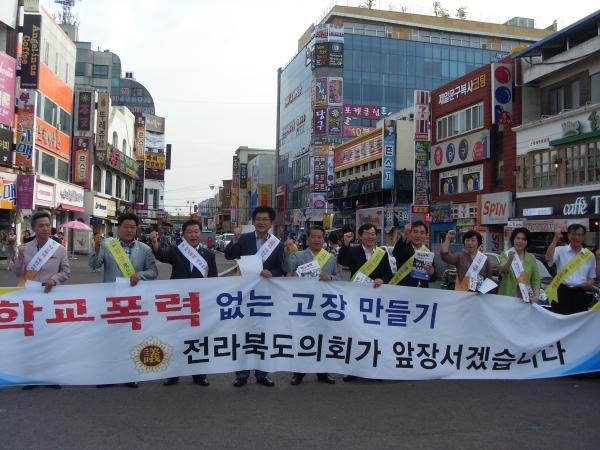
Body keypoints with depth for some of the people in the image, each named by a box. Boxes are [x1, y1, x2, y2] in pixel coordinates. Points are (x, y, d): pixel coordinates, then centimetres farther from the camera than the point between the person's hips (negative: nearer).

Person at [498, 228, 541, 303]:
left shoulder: (531, 258, 8)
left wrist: (536, 296, -9)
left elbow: (536, 280, 5)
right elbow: (503, 270, -18)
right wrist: (510, 260, -37)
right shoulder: (505, 255, 0)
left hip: (525, 298, 2)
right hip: (507, 297, -2)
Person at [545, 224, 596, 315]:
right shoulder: (561, 251, -2)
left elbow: (592, 277, 18)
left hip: (580, 294, 3)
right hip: (562, 292, -3)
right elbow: (548, 258, -23)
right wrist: (555, 240, -28)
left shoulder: (589, 255, 10)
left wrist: (590, 283, -5)